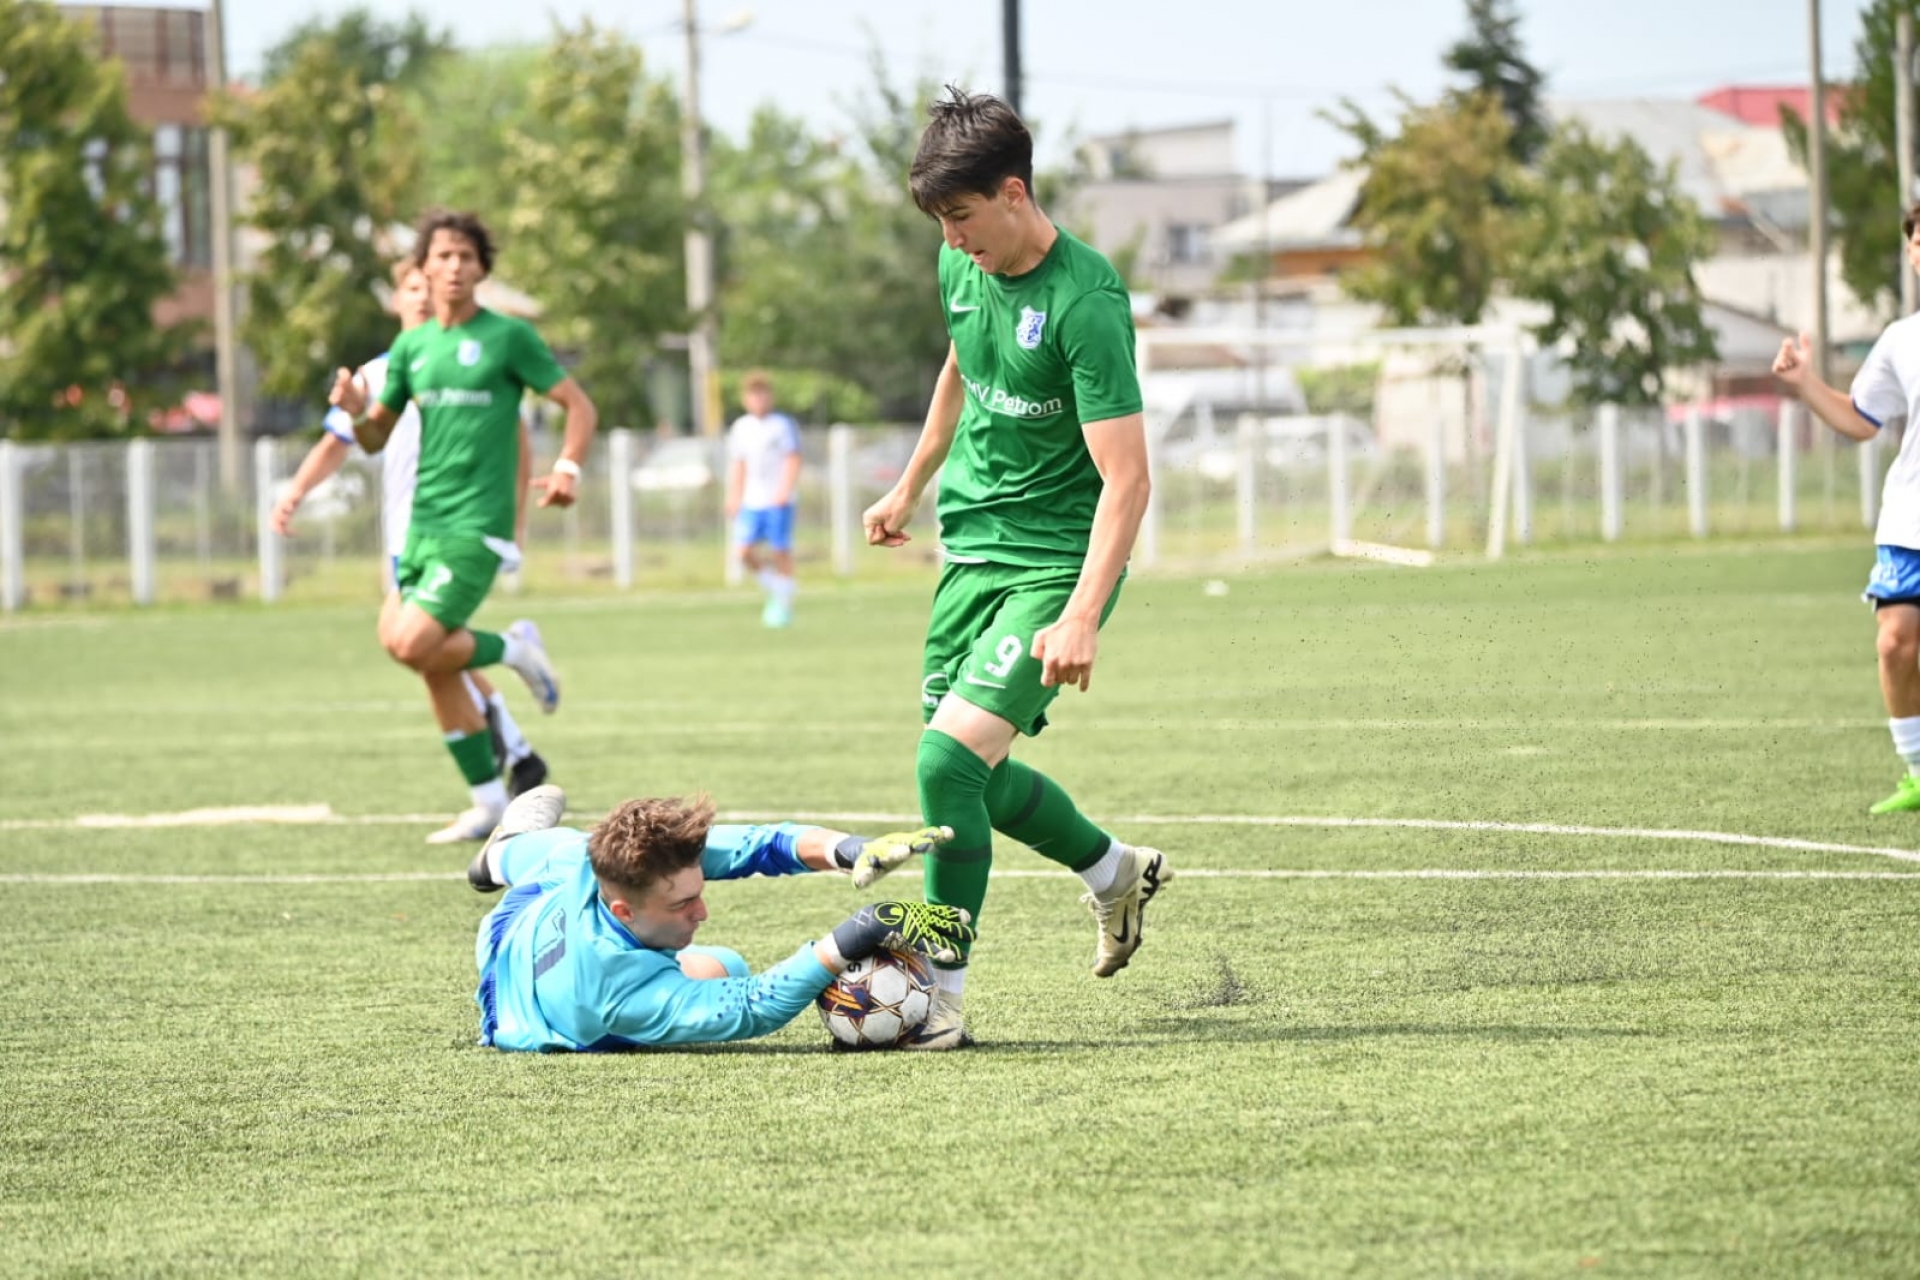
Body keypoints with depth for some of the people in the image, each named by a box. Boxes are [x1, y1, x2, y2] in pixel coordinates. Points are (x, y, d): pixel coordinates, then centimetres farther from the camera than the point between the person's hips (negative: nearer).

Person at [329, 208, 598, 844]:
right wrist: (357, 411, -7)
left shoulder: (509, 337, -4)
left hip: (478, 524, -6)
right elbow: (377, 438, 16)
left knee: (412, 643, -21)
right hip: (423, 522, 6)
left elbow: (579, 405, 0)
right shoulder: (411, 346, 11)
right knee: (437, 669, 6)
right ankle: (489, 802, 16)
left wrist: (567, 468, -18)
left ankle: (514, 648, 5)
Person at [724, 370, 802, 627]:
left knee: (780, 551, -3)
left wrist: (784, 492, -18)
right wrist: (734, 499, 13)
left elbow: (793, 461, -7)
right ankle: (773, 589, 15)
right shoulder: (741, 427, 13)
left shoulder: (782, 425, -3)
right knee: (745, 550, -7)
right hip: (751, 500, 5)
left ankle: (784, 605, 8)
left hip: (778, 500, -5)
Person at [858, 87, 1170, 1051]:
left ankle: (940, 996, -11)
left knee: (950, 757, -19)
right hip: (973, 545, 8)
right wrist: (909, 488, 32)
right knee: (968, 771, 12)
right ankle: (1114, 873, 38)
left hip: (1055, 563, -8)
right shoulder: (962, 267, 2)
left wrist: (1081, 619, -33)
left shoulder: (1085, 302, -23)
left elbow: (1126, 481, -25)